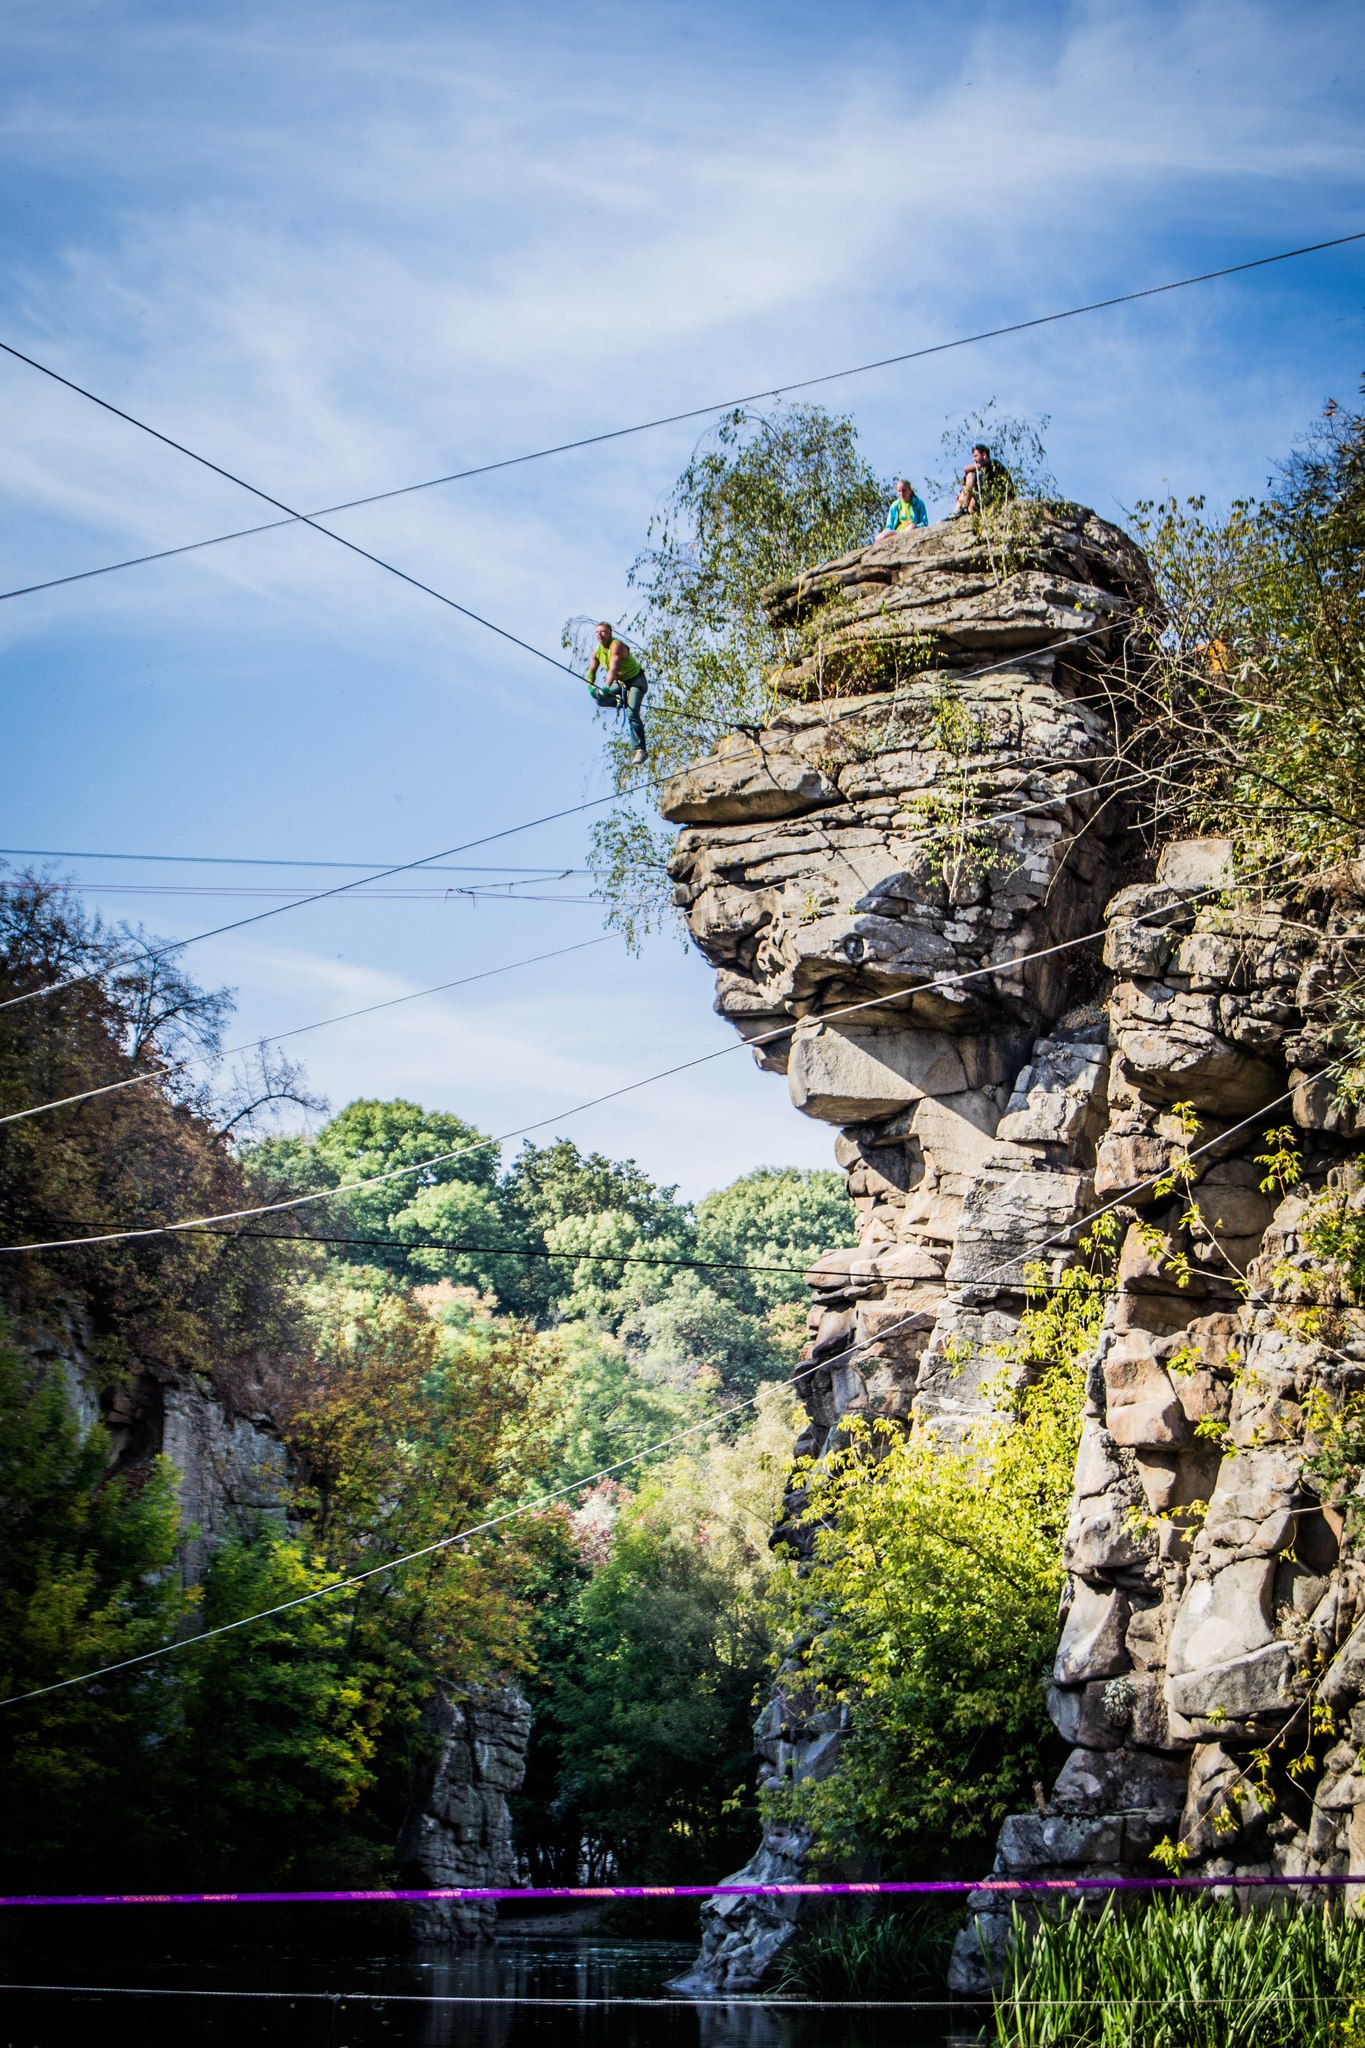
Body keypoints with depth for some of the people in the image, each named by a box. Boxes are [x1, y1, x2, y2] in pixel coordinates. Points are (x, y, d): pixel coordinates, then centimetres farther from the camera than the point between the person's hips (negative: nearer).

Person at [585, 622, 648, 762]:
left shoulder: (617, 645, -26)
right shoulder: (597, 650, -2)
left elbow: (613, 669, -40)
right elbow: (591, 671, 4)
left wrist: (607, 687, -53)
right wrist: (591, 687, -13)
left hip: (636, 680, -8)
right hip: (620, 683, 8)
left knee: (632, 713, -24)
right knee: (599, 698, -4)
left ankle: (640, 750, -27)